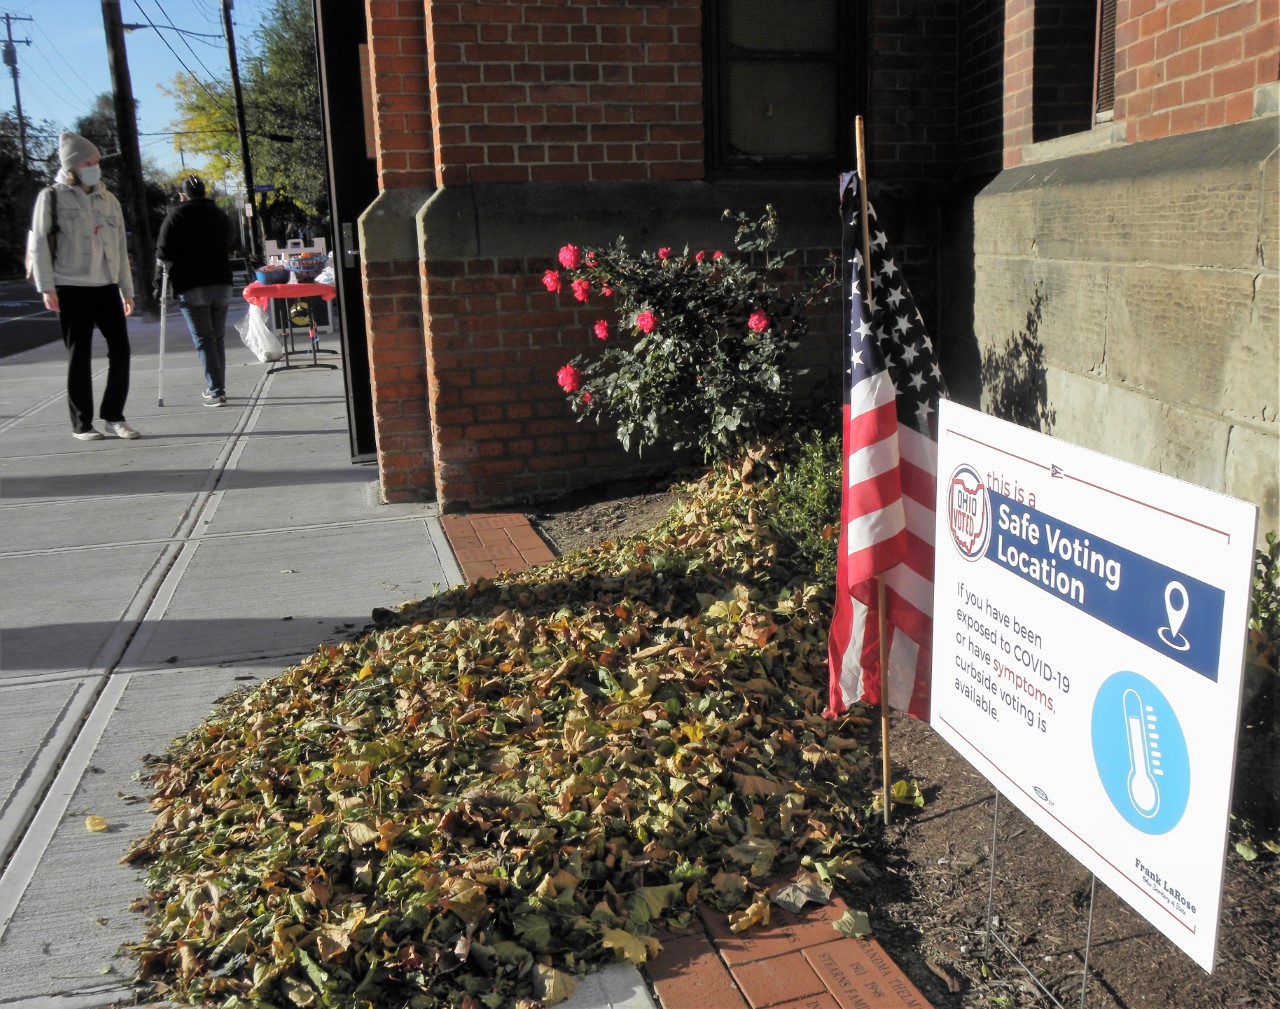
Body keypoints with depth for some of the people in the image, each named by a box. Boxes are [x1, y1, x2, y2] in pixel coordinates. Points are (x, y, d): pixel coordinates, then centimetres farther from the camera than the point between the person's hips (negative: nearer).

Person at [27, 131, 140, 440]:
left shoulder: (108, 200, 14)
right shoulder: (53, 196, 0)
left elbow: (120, 248, 16)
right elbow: (39, 243, -3)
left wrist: (127, 290, 12)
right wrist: (47, 287, -11)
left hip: (106, 287, 4)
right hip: (71, 288, -4)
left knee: (120, 349, -1)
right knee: (79, 357, 0)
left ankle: (113, 416, 11)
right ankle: (81, 423, 8)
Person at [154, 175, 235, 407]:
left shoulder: (176, 215, -3)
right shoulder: (221, 216, 14)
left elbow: (164, 253, -7)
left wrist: (160, 282, 1)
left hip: (191, 287, -5)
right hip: (222, 283, 5)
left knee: (204, 340, -4)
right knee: (218, 338, 12)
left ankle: (216, 391, -9)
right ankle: (216, 388, 19)